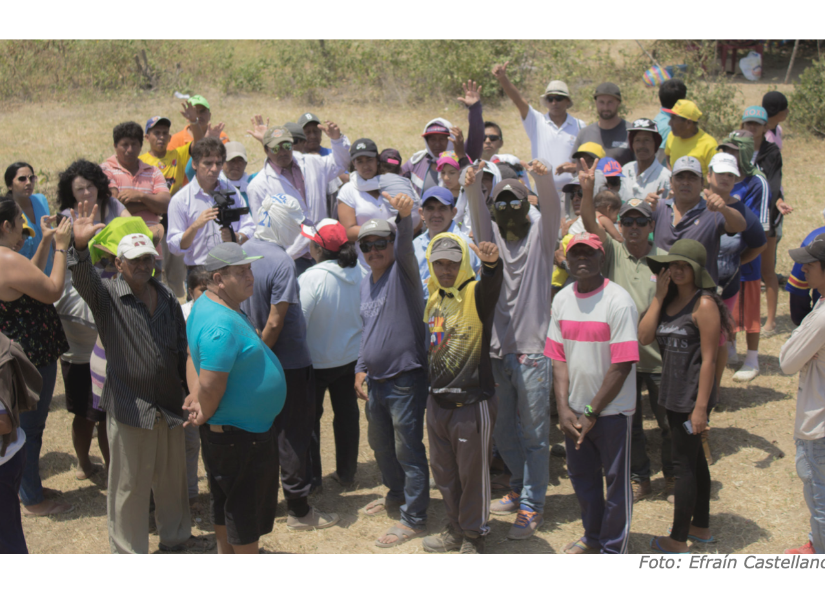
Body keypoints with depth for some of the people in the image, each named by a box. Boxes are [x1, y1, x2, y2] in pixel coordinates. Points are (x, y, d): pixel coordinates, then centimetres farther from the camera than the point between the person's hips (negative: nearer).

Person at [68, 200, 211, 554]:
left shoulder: (167, 299, 8)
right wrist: (80, 247, -49)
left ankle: (176, 536, 41)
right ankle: (129, 554, 19)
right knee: (129, 485, 4)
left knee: (173, 477, 21)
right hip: (129, 408, -5)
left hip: (170, 406, 5)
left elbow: (183, 349, 12)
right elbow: (84, 279, -30)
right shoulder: (108, 296, -8)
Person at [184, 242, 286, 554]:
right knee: (247, 509, 5)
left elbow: (194, 356, 12)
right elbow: (211, 386, -29)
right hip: (242, 434, -10)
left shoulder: (207, 304, 5)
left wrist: (195, 395, -3)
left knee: (226, 505, 22)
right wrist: (204, 416, -10)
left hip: (228, 432, 10)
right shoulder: (221, 325, -29)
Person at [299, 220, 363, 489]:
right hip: (351, 358, 5)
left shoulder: (311, 278, -26)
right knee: (347, 414, 17)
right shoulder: (358, 273, -8)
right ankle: (347, 473, 27)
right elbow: (365, 313, 3)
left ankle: (311, 477, 19)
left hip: (317, 361, -5)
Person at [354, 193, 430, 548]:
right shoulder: (365, 283, 11)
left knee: (408, 450, -1)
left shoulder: (402, 272, -12)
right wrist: (360, 367, 14)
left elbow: (405, 246, -34)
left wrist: (404, 217, -54)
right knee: (379, 443, 23)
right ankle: (396, 494, 45)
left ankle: (413, 519, 10)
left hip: (405, 380, -8)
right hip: (376, 380, 9)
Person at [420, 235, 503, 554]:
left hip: (472, 403, -7)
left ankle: (474, 537, 21)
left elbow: (492, 283, -36)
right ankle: (456, 530, 35)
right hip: (437, 401, 7)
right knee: (444, 472, 18)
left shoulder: (477, 294, -12)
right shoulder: (434, 298, 9)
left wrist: (491, 263, -58)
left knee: (473, 473, 4)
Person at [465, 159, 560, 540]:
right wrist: (472, 187, -32)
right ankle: (521, 488, 37)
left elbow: (552, 208, -18)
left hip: (532, 351, -4)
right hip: (497, 349, 4)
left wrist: (544, 177, -39)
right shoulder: (492, 236, 8)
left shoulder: (539, 234, 1)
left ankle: (531, 506, 11)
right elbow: (479, 216, -10)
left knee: (534, 433, 1)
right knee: (501, 430, 16)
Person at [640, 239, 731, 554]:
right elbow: (644, 336, -4)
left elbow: (708, 359, -18)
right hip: (673, 392, 8)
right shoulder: (670, 299, 8)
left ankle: (678, 540, 8)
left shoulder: (704, 304, -16)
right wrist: (659, 296, -7)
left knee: (684, 463, -1)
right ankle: (701, 527, 31)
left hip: (693, 394, -8)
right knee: (694, 459, 18)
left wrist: (701, 406, -20)